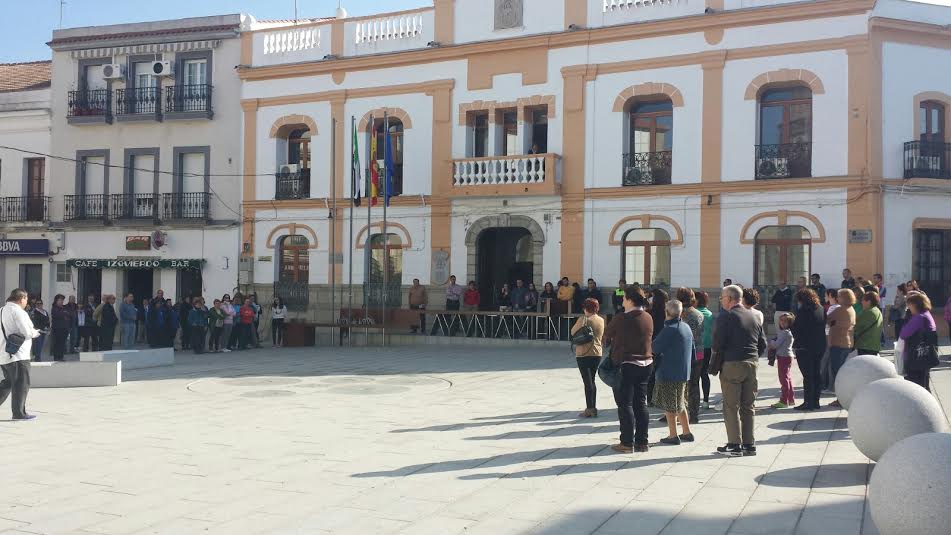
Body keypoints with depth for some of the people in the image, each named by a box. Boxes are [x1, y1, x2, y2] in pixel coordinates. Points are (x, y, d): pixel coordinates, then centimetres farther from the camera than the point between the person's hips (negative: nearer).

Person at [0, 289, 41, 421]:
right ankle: (19, 413, 3)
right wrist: (35, 332, 4)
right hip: (17, 355, -9)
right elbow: (27, 333, -17)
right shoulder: (18, 311, -14)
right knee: (22, 384, 0)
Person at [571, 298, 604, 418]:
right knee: (592, 381, 15)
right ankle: (593, 408, 19)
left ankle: (590, 409, -4)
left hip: (584, 354, -6)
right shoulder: (602, 320, 6)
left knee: (587, 382, -4)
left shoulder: (584, 319, -13)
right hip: (597, 353, 6)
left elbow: (573, 332, -8)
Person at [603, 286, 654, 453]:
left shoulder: (622, 319, -14)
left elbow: (605, 337, -4)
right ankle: (642, 442, 16)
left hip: (626, 365, -6)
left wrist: (608, 343, 17)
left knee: (625, 404, 1)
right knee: (641, 403, 12)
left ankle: (627, 443, 3)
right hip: (646, 364, 6)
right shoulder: (648, 318, 3)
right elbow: (650, 338, 10)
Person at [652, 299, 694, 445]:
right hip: (684, 372, 9)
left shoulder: (669, 329, -19)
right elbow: (693, 352, 15)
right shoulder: (687, 327, 8)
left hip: (669, 373, -9)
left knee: (669, 406, 1)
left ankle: (673, 436, 5)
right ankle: (687, 432, 24)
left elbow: (654, 348, -14)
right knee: (680, 404, 19)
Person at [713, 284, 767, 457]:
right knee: (748, 407, 11)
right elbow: (763, 344, 11)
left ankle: (735, 445, 0)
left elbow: (717, 344, -13)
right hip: (752, 364, 6)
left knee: (731, 407, 0)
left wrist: (718, 356, 6)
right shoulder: (754, 316, 11)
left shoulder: (725, 317, -9)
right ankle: (749, 444, 14)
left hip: (732, 365, -6)